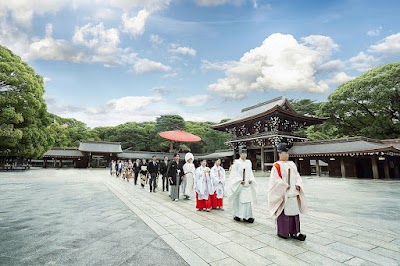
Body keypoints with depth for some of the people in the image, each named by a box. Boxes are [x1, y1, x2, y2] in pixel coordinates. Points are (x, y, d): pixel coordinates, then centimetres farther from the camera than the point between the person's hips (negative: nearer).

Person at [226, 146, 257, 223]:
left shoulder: (249, 162, 10)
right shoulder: (237, 162, -4)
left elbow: (250, 172, 14)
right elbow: (234, 173, -6)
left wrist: (250, 179, -2)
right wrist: (240, 180, -15)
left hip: (248, 184, 4)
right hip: (238, 185, -4)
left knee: (249, 200, 1)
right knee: (238, 199, 0)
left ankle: (247, 216, 10)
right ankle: (236, 215, 15)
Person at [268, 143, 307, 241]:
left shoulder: (292, 164, 12)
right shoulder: (277, 165, -8)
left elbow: (297, 176, 13)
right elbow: (276, 179, -13)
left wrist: (298, 184, -4)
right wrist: (285, 186, -15)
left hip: (293, 193, 6)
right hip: (283, 194, -6)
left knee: (294, 211, 8)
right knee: (284, 213, 2)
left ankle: (294, 232, 17)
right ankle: (282, 232, 16)